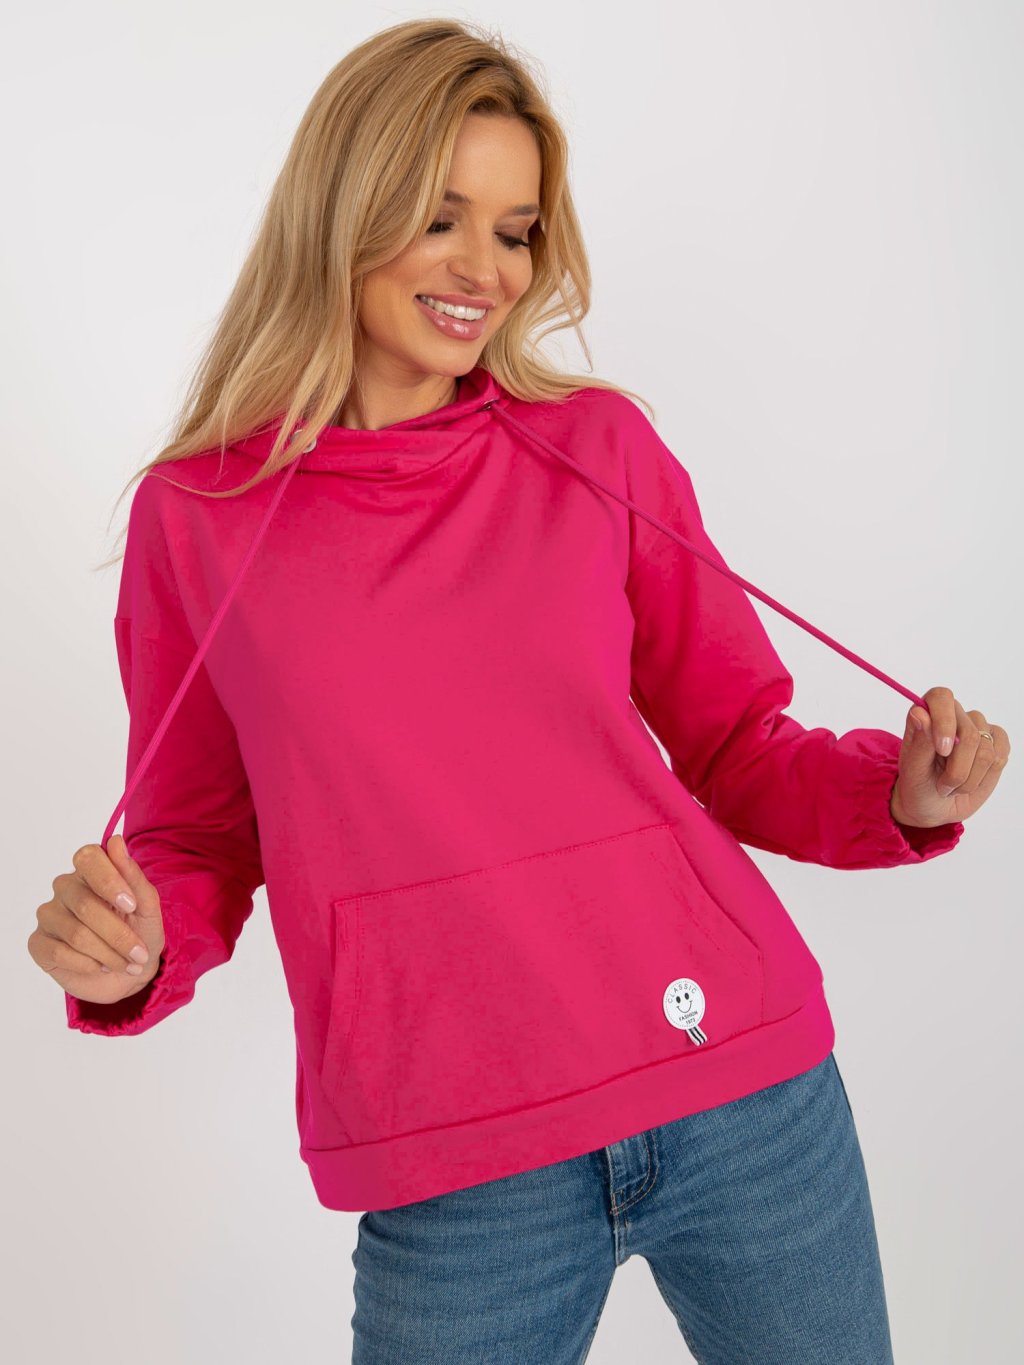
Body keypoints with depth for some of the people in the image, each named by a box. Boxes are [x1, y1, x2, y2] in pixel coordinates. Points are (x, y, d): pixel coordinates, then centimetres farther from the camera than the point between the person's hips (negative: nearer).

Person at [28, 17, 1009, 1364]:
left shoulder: (600, 446, 3)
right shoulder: (195, 515, 1)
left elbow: (734, 748, 8)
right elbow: (197, 842, 9)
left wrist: (901, 791, -9)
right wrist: (131, 956, -11)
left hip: (746, 1087, 2)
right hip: (455, 1167, -1)